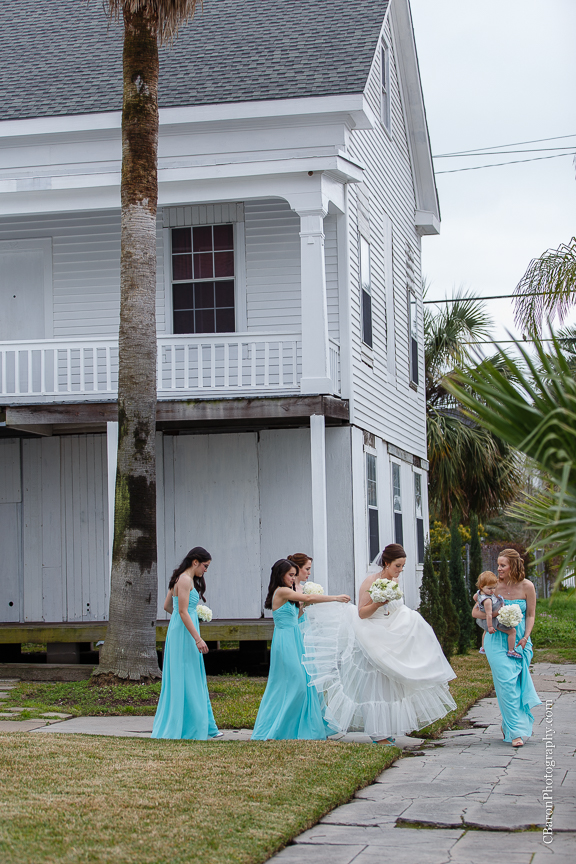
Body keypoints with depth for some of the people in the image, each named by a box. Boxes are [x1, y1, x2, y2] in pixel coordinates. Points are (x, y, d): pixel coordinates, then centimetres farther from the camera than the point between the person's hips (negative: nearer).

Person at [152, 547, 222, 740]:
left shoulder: (181, 579, 15)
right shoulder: (186, 580, -15)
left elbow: (167, 606, 22)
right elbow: (183, 612, -21)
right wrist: (198, 639, -23)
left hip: (179, 631, 11)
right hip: (184, 633, -11)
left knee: (194, 682, 13)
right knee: (185, 681, -5)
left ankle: (204, 727, 18)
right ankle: (189, 729, 0)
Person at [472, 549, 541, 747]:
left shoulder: (526, 587, -3)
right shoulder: (494, 586, -4)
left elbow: (530, 615, 5)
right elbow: (475, 612, 0)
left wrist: (525, 638, -9)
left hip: (519, 641, 1)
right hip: (497, 640, -1)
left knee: (518, 682, 3)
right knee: (507, 683, -11)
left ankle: (508, 725, 24)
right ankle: (516, 731, -8)